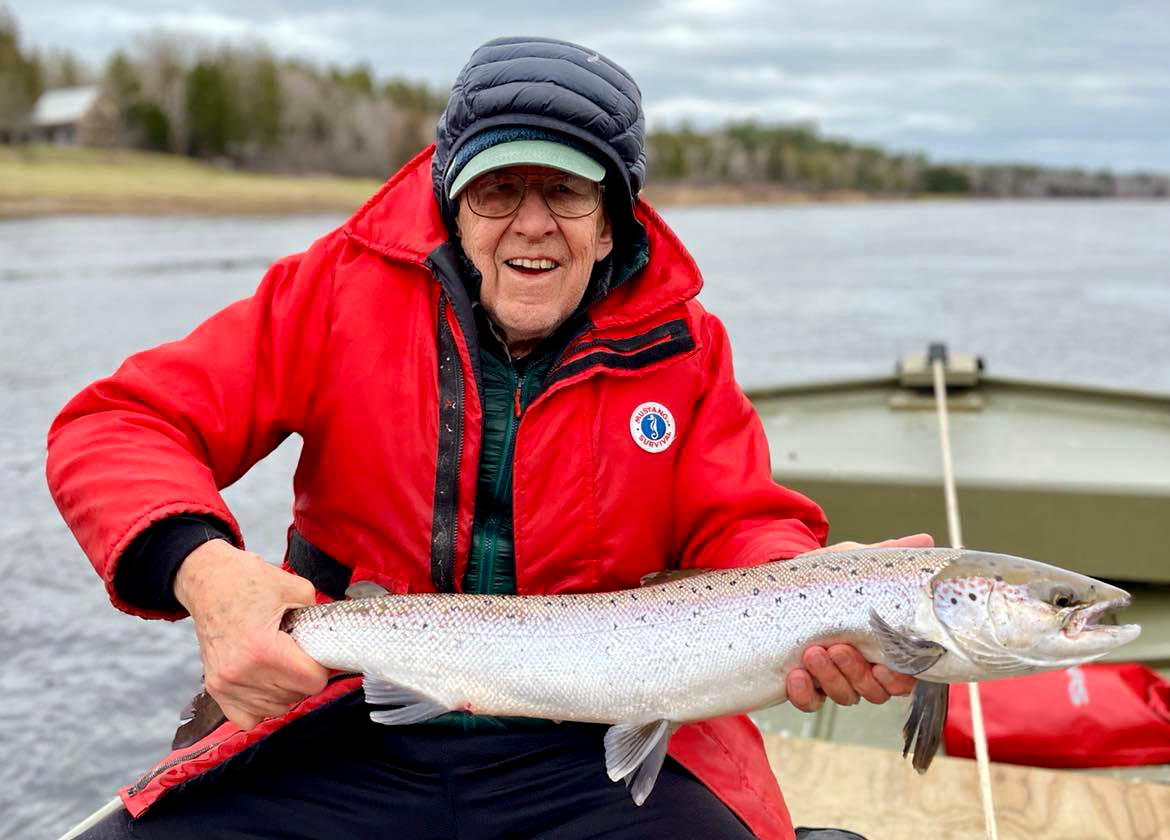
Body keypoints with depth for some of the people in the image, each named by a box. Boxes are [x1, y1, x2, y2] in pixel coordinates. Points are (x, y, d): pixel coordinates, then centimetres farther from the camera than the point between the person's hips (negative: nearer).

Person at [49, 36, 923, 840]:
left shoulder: (679, 348, 4)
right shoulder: (344, 288, 0)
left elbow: (741, 525, 1)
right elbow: (116, 428, -2)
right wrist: (200, 568, -24)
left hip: (593, 759, 0)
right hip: (350, 750, 1)